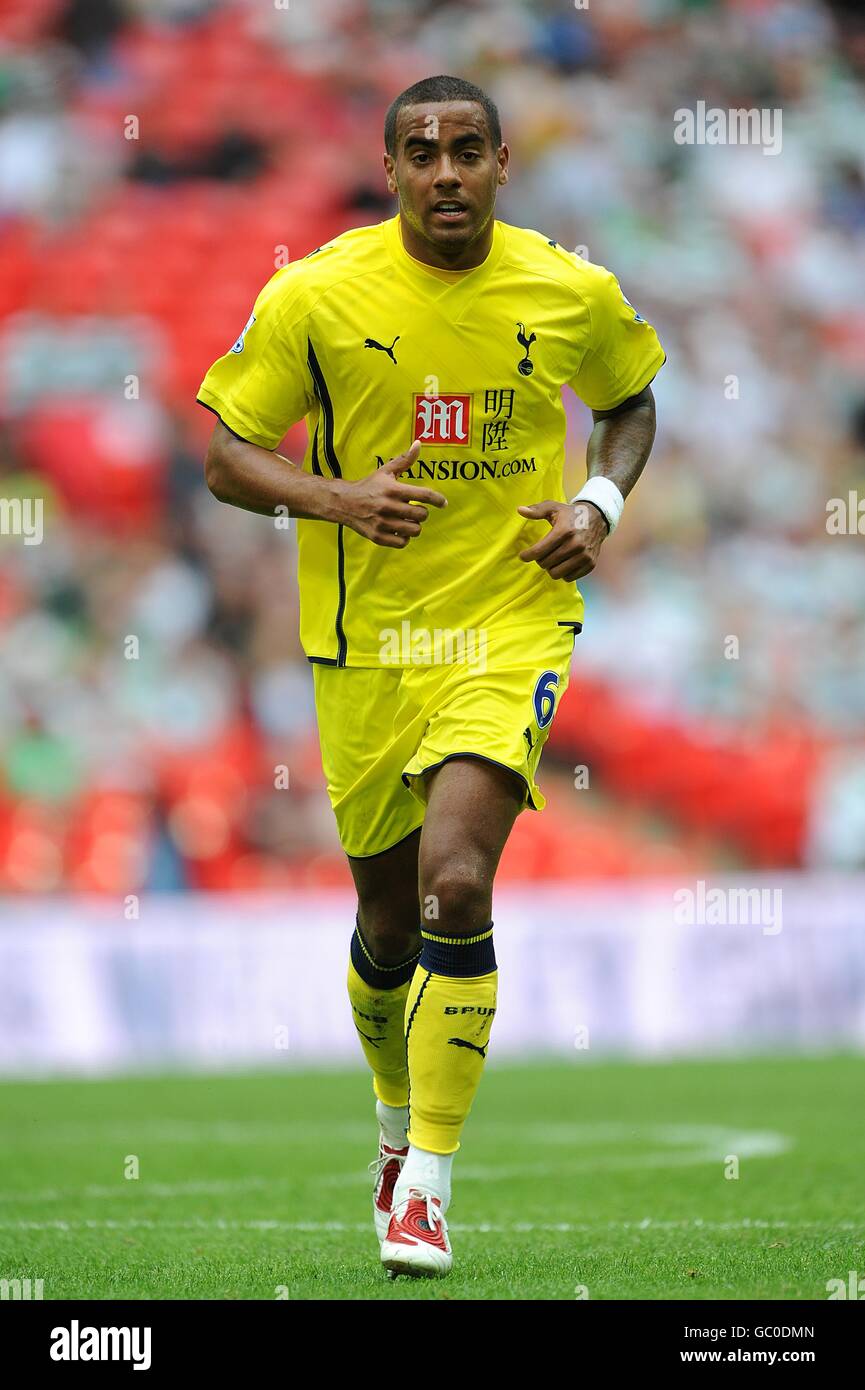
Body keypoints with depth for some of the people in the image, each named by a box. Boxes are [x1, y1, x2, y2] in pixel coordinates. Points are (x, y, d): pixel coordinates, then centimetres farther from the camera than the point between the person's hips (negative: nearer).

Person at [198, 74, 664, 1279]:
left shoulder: (571, 293, -2)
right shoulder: (314, 296, -7)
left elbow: (632, 404, 18)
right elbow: (227, 456, -1)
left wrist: (601, 503, -2)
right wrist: (337, 498, -18)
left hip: (513, 626, -1)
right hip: (365, 641, 1)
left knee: (455, 884, -20)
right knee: (388, 919, 11)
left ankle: (427, 1183, -12)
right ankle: (400, 1121, 41)